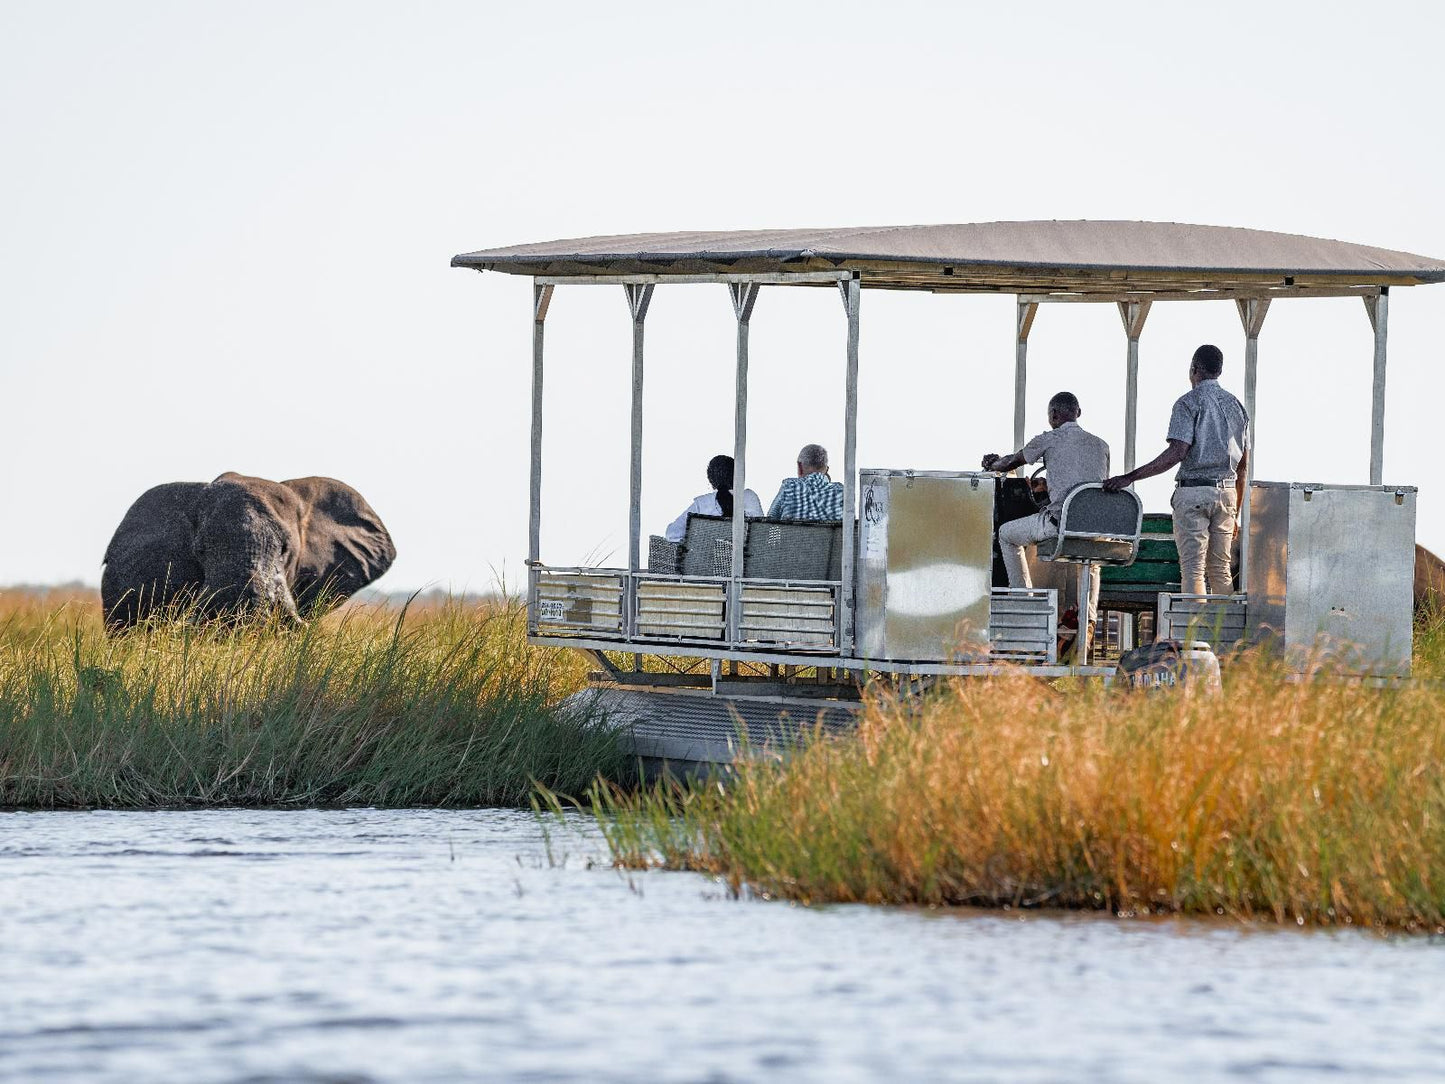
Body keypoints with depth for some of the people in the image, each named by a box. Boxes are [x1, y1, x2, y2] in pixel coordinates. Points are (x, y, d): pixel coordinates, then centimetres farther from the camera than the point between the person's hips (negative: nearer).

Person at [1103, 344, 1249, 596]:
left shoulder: (1189, 402, -6)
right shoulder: (1236, 406, 15)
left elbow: (1177, 452, -18)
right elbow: (1243, 465, 16)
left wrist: (1130, 477, -18)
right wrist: (1236, 514, 23)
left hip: (1193, 491, -6)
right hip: (1227, 491, 6)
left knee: (1193, 568, -6)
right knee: (1220, 570, 10)